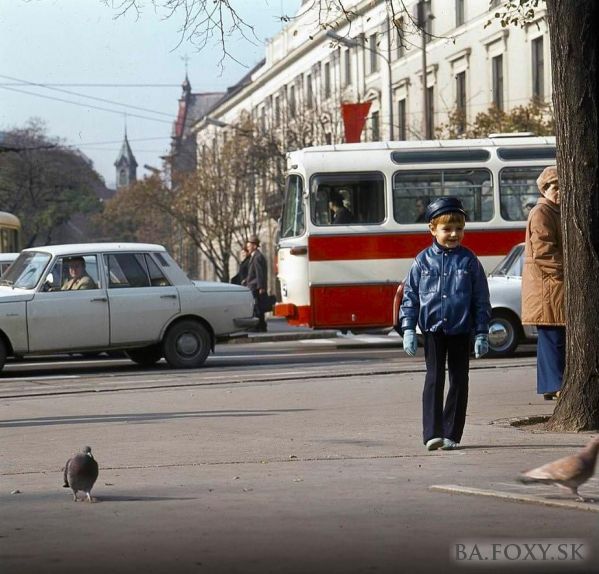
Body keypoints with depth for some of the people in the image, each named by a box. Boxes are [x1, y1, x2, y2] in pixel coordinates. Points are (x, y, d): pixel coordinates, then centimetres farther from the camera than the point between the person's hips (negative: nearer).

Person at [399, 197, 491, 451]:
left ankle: (452, 434, 9)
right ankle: (432, 433, -5)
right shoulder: (423, 260, 2)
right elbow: (410, 296, 5)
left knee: (458, 382, 4)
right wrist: (408, 329, -2)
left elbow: (481, 299, 2)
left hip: (460, 331, 0)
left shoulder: (469, 260, 0)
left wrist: (481, 334, -2)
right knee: (434, 380, -3)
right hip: (433, 330, 0)